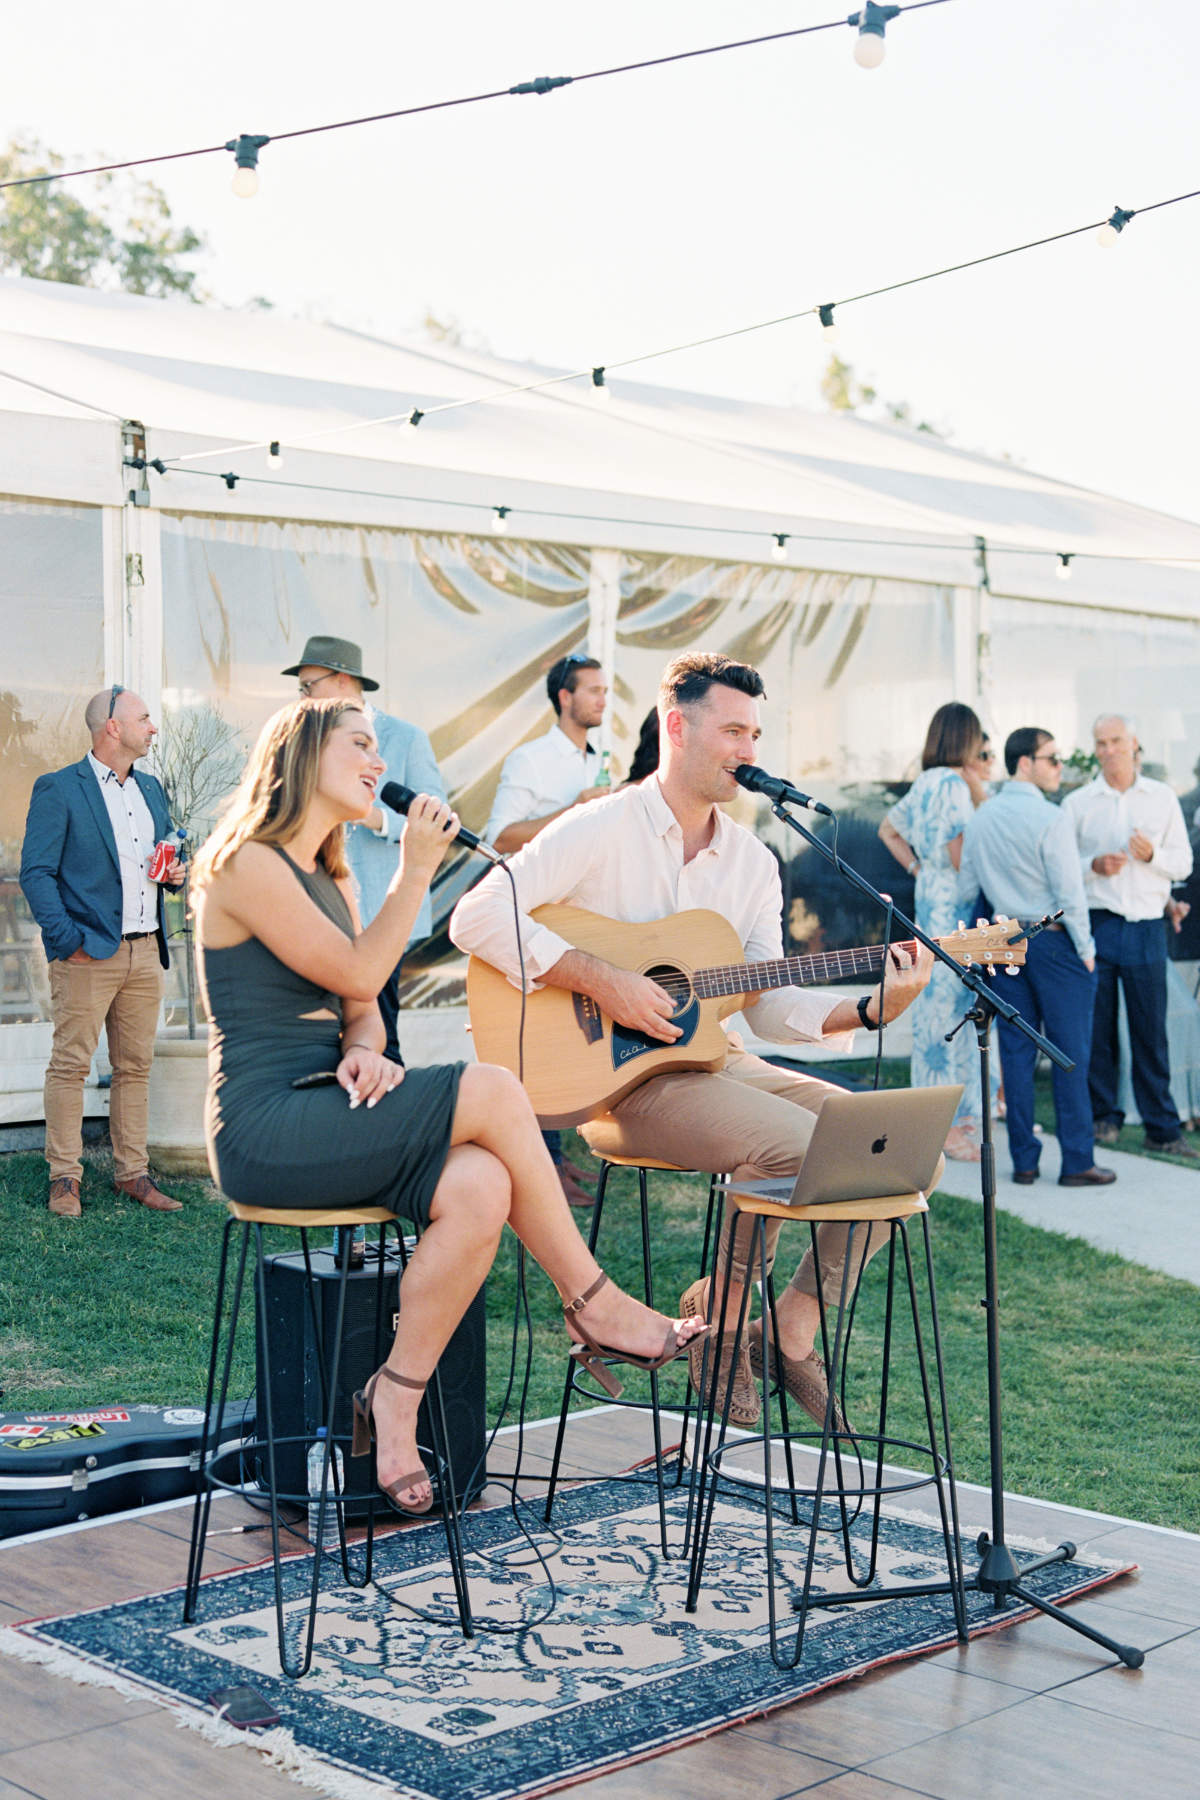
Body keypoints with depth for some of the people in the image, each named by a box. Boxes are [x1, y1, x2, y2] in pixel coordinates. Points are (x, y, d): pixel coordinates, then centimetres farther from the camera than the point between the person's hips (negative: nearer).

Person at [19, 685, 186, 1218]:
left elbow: (167, 850, 29)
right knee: (70, 1063, -5)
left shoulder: (150, 788, 16)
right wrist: (67, 941, -16)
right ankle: (64, 1178, 3)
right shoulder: (57, 789, -5)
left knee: (135, 1066, 8)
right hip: (89, 954, -6)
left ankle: (132, 1173, 15)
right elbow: (36, 873, -9)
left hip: (145, 952, 7)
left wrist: (175, 870, 5)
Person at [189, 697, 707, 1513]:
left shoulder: (334, 879, 21)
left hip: (325, 1116, 8)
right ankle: (594, 1305, -8)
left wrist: (365, 1053, -7)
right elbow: (357, 974, -11)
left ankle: (398, 1395, -11)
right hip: (265, 1130, -8)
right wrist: (418, 868, -8)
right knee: (492, 1092, -22)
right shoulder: (246, 865, -8)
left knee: (480, 1187, -22)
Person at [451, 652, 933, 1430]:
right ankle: (720, 1314, -3)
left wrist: (871, 1009, -10)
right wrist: (602, 979, -24)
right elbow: (477, 918, -19)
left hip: (717, 1058, 7)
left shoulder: (753, 861, 12)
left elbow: (768, 1001, 7)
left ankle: (796, 1329, 4)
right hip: (619, 1076, -7)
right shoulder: (600, 830, -8)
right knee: (798, 1143, -28)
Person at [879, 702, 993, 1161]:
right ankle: (950, 1123, -3)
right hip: (954, 906, -10)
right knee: (952, 1007, -6)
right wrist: (981, 799, -14)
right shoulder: (952, 785, -15)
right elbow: (961, 856, -21)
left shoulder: (925, 783, 13)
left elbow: (889, 829, 27)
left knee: (934, 1004, 13)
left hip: (930, 897, 10)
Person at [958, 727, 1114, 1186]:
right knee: (1070, 1053, -1)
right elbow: (1069, 893, -14)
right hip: (1054, 941, -6)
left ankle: (1023, 1159, 11)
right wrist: (1085, 949, -5)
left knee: (1016, 1050, 8)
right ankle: (1077, 1161, 0)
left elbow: (965, 887, 12)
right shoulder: (1050, 819, -14)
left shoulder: (979, 820, 8)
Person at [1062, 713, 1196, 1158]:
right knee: (1097, 1026, 1)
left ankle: (1162, 1126, 6)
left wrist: (1152, 855, -10)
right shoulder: (1077, 803, 7)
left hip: (1146, 925, 0)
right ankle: (1104, 1117, 14)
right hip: (1096, 924, 0)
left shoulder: (1162, 798, 10)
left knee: (1151, 1029, 0)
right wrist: (1094, 866, -13)